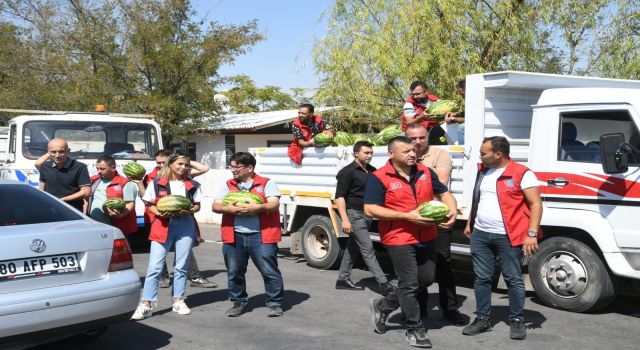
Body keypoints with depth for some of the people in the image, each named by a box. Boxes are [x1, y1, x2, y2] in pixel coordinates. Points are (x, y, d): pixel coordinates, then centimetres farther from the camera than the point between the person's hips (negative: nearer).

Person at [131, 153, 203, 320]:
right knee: (154, 266, -7)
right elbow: (149, 205, 6)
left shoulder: (192, 185, 9)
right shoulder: (157, 183, 4)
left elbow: (197, 205, 12)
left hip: (185, 226, 2)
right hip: (162, 225, -2)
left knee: (181, 266, 7)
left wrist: (188, 211, -9)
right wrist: (159, 212, -13)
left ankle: (178, 301, 18)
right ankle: (146, 304, -5)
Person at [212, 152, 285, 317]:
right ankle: (239, 303, 27)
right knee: (234, 273, 11)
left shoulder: (267, 183, 3)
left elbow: (274, 204, -9)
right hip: (234, 236, 4)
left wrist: (256, 207, -25)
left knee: (270, 272, -2)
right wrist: (231, 208, -16)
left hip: (261, 236, -3)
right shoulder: (227, 186, 13)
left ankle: (275, 303, 10)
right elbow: (216, 206, 4)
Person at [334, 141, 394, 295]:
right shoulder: (348, 172, -10)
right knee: (367, 249, -8)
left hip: (367, 214, 8)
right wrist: (345, 219, -20)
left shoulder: (372, 171, 12)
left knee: (353, 247, 14)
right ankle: (384, 284, -10)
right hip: (354, 214, -8)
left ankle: (343, 279, 25)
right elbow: (340, 197, -13)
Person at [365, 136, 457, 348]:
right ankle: (414, 330, 17)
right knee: (409, 284, -1)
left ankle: (382, 306, 31)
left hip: (426, 237, 7)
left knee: (427, 279, 15)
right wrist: (407, 216, -21)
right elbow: (370, 210, -17)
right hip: (399, 239, -6)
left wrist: (452, 211, -10)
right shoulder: (379, 178, -12)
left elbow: (444, 194, 14)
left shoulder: (425, 172, 5)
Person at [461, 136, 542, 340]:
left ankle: (517, 321, 15)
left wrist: (531, 234, -18)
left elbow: (536, 204, -12)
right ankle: (483, 319, 20)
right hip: (480, 234, 6)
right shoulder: (482, 171, 11)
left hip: (508, 237, -6)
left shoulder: (522, 174, -11)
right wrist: (469, 224, 22)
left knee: (513, 279, 3)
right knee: (482, 278, 10)